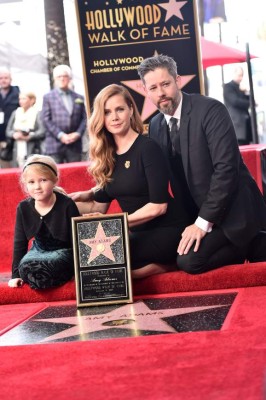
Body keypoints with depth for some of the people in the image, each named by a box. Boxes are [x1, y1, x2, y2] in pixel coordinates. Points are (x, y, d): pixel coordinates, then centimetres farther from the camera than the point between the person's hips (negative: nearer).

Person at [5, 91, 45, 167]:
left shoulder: (38, 114, -3)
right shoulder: (15, 113, 13)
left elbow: (42, 132, -12)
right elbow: (8, 131, 13)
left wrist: (28, 136, -20)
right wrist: (14, 134, -7)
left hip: (32, 152, -4)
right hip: (18, 152, 4)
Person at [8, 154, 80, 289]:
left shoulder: (67, 205, -17)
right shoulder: (23, 208, -4)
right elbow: (20, 243, 2)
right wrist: (16, 275, -3)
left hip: (64, 252, -5)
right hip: (39, 250, 5)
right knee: (24, 266, -30)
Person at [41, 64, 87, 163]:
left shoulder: (79, 98, 16)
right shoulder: (48, 97, 9)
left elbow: (84, 118, 10)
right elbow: (46, 119, 0)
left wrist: (78, 133, -7)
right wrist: (60, 135, -11)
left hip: (75, 144, 2)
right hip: (55, 144, -2)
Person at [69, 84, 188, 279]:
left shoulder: (147, 148, -12)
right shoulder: (107, 155, 8)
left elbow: (158, 205, -16)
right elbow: (99, 206, 9)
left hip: (166, 233, -7)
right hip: (140, 235, 7)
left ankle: (158, 265, -7)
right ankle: (153, 263, -6)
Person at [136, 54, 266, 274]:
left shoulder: (211, 110, -17)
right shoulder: (155, 126, 5)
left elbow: (226, 168, -23)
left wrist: (203, 222, -24)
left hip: (231, 209, -8)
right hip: (198, 214, 8)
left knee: (189, 260, -25)